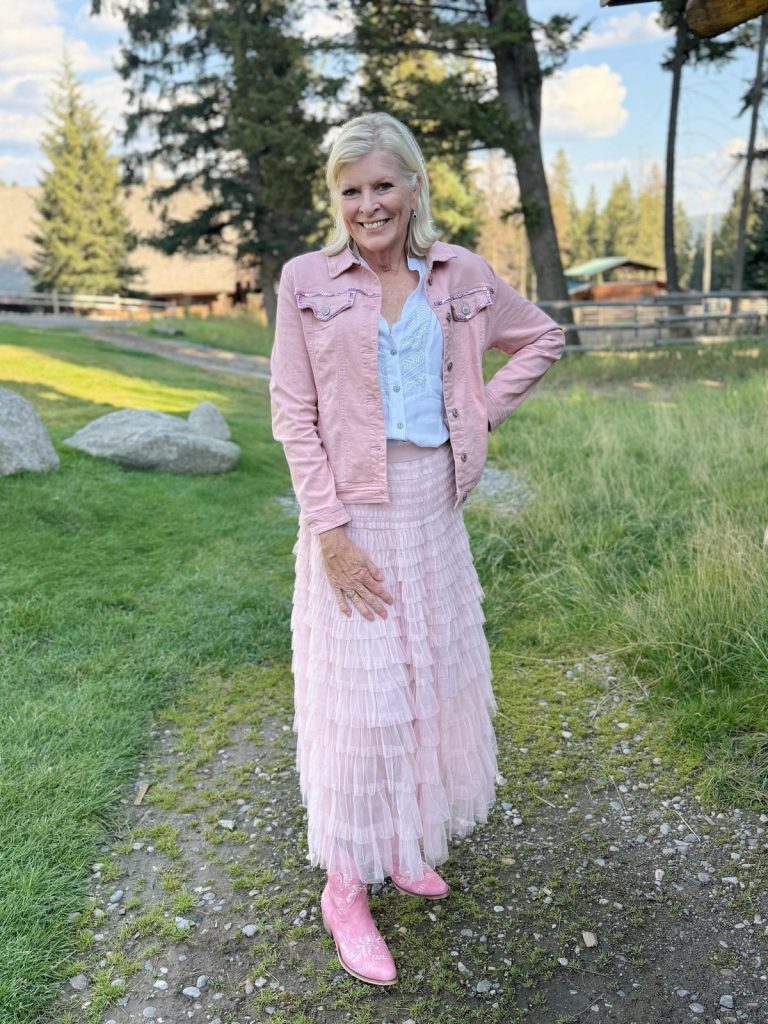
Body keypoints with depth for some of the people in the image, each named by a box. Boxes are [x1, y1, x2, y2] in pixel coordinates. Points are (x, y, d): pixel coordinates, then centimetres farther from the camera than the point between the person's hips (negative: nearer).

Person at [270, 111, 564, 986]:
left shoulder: (462, 274, 3)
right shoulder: (307, 281, -5)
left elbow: (541, 338, 17)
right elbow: (294, 415, -8)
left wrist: (484, 410, 2)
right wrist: (329, 531, -15)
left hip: (433, 504, 5)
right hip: (352, 509, -4)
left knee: (431, 676, 15)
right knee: (356, 690, 1)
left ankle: (405, 840, 39)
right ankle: (345, 889, 20)